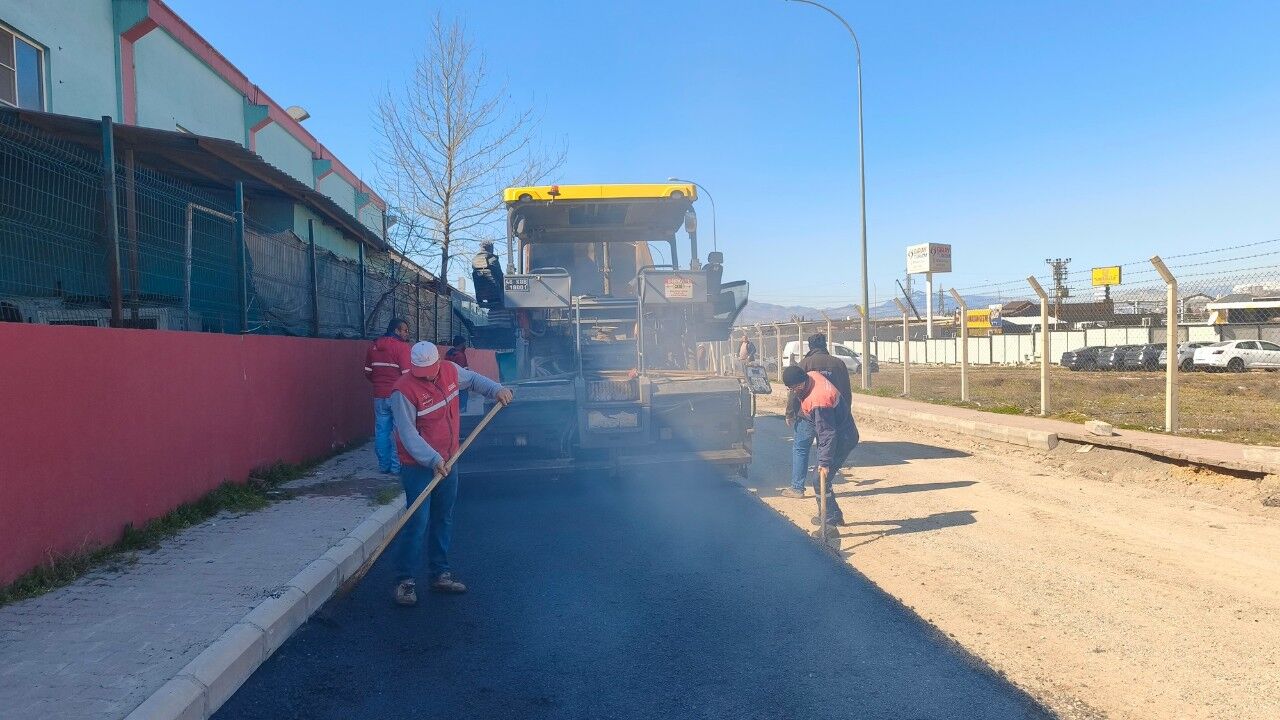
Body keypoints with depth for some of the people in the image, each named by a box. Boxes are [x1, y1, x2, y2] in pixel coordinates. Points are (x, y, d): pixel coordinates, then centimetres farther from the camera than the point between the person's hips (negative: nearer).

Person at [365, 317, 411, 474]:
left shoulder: (374, 346, 8)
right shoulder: (402, 346, -11)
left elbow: (368, 372, 12)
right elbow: (407, 373, -16)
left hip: (379, 396, 6)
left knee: (381, 430, 10)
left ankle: (383, 464, 16)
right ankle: (396, 465, 3)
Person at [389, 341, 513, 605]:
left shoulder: (450, 371, -3)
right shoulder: (404, 390, -21)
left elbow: (473, 379, 19)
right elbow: (408, 433, -24)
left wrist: (497, 389, 3)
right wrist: (432, 459, -32)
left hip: (448, 461, 7)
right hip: (418, 467, -7)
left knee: (443, 520, 14)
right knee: (418, 522, -8)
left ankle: (440, 574, 26)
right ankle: (405, 580, 5)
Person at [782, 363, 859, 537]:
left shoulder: (818, 401, -33)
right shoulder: (813, 375, -5)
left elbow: (827, 434, -31)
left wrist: (824, 462, -29)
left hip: (841, 440, -10)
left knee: (821, 482, -10)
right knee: (822, 480, 19)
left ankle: (830, 523, -4)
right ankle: (835, 516, 32)